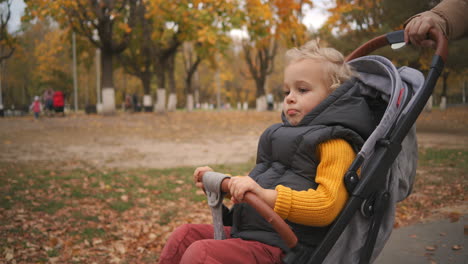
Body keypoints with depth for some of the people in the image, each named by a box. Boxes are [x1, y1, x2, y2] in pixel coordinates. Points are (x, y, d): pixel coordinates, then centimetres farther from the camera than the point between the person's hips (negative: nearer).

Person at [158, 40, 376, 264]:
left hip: (282, 245, -10)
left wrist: (267, 195, -33)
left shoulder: (335, 143, -12)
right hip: (248, 231, 10)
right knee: (184, 236, 9)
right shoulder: (289, 134, 19)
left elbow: (327, 205, -25)